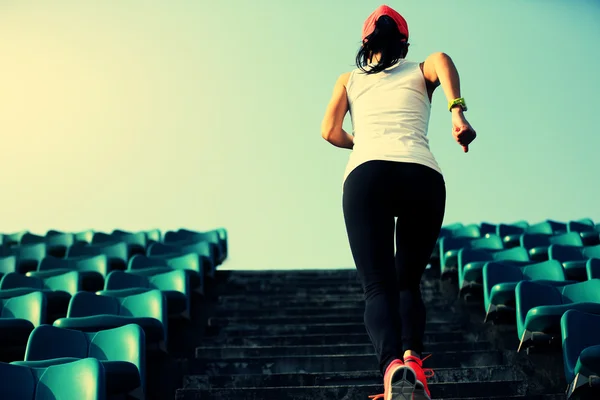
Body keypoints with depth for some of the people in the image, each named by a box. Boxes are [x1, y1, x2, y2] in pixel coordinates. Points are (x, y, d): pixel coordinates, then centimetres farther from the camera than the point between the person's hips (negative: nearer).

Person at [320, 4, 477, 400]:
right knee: (408, 282, 16)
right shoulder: (420, 72, 27)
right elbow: (442, 59, 4)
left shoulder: (350, 79, 29)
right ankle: (413, 357, -11)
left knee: (378, 286, -9)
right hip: (424, 175, 1)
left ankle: (394, 365, -39)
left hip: (367, 174, -1)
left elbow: (330, 131, 21)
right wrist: (458, 111, -10)